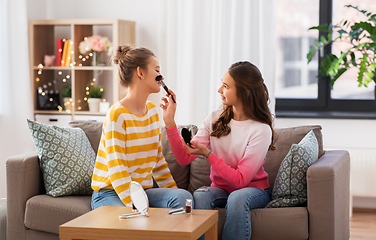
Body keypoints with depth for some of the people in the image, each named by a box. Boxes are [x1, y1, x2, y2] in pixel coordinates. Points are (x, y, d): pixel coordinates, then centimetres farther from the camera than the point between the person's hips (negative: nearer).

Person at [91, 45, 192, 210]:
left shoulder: (152, 110, 12)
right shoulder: (117, 115, -15)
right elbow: (116, 169, -20)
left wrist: (173, 189, 6)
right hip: (110, 193, -7)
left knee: (183, 196, -22)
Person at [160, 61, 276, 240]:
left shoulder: (261, 130, -16)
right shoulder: (215, 119, -1)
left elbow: (240, 180, -19)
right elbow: (184, 158, -5)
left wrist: (207, 154, -25)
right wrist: (170, 121, -13)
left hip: (253, 189, -3)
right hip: (221, 188, 3)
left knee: (237, 198, -37)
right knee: (200, 195, -30)